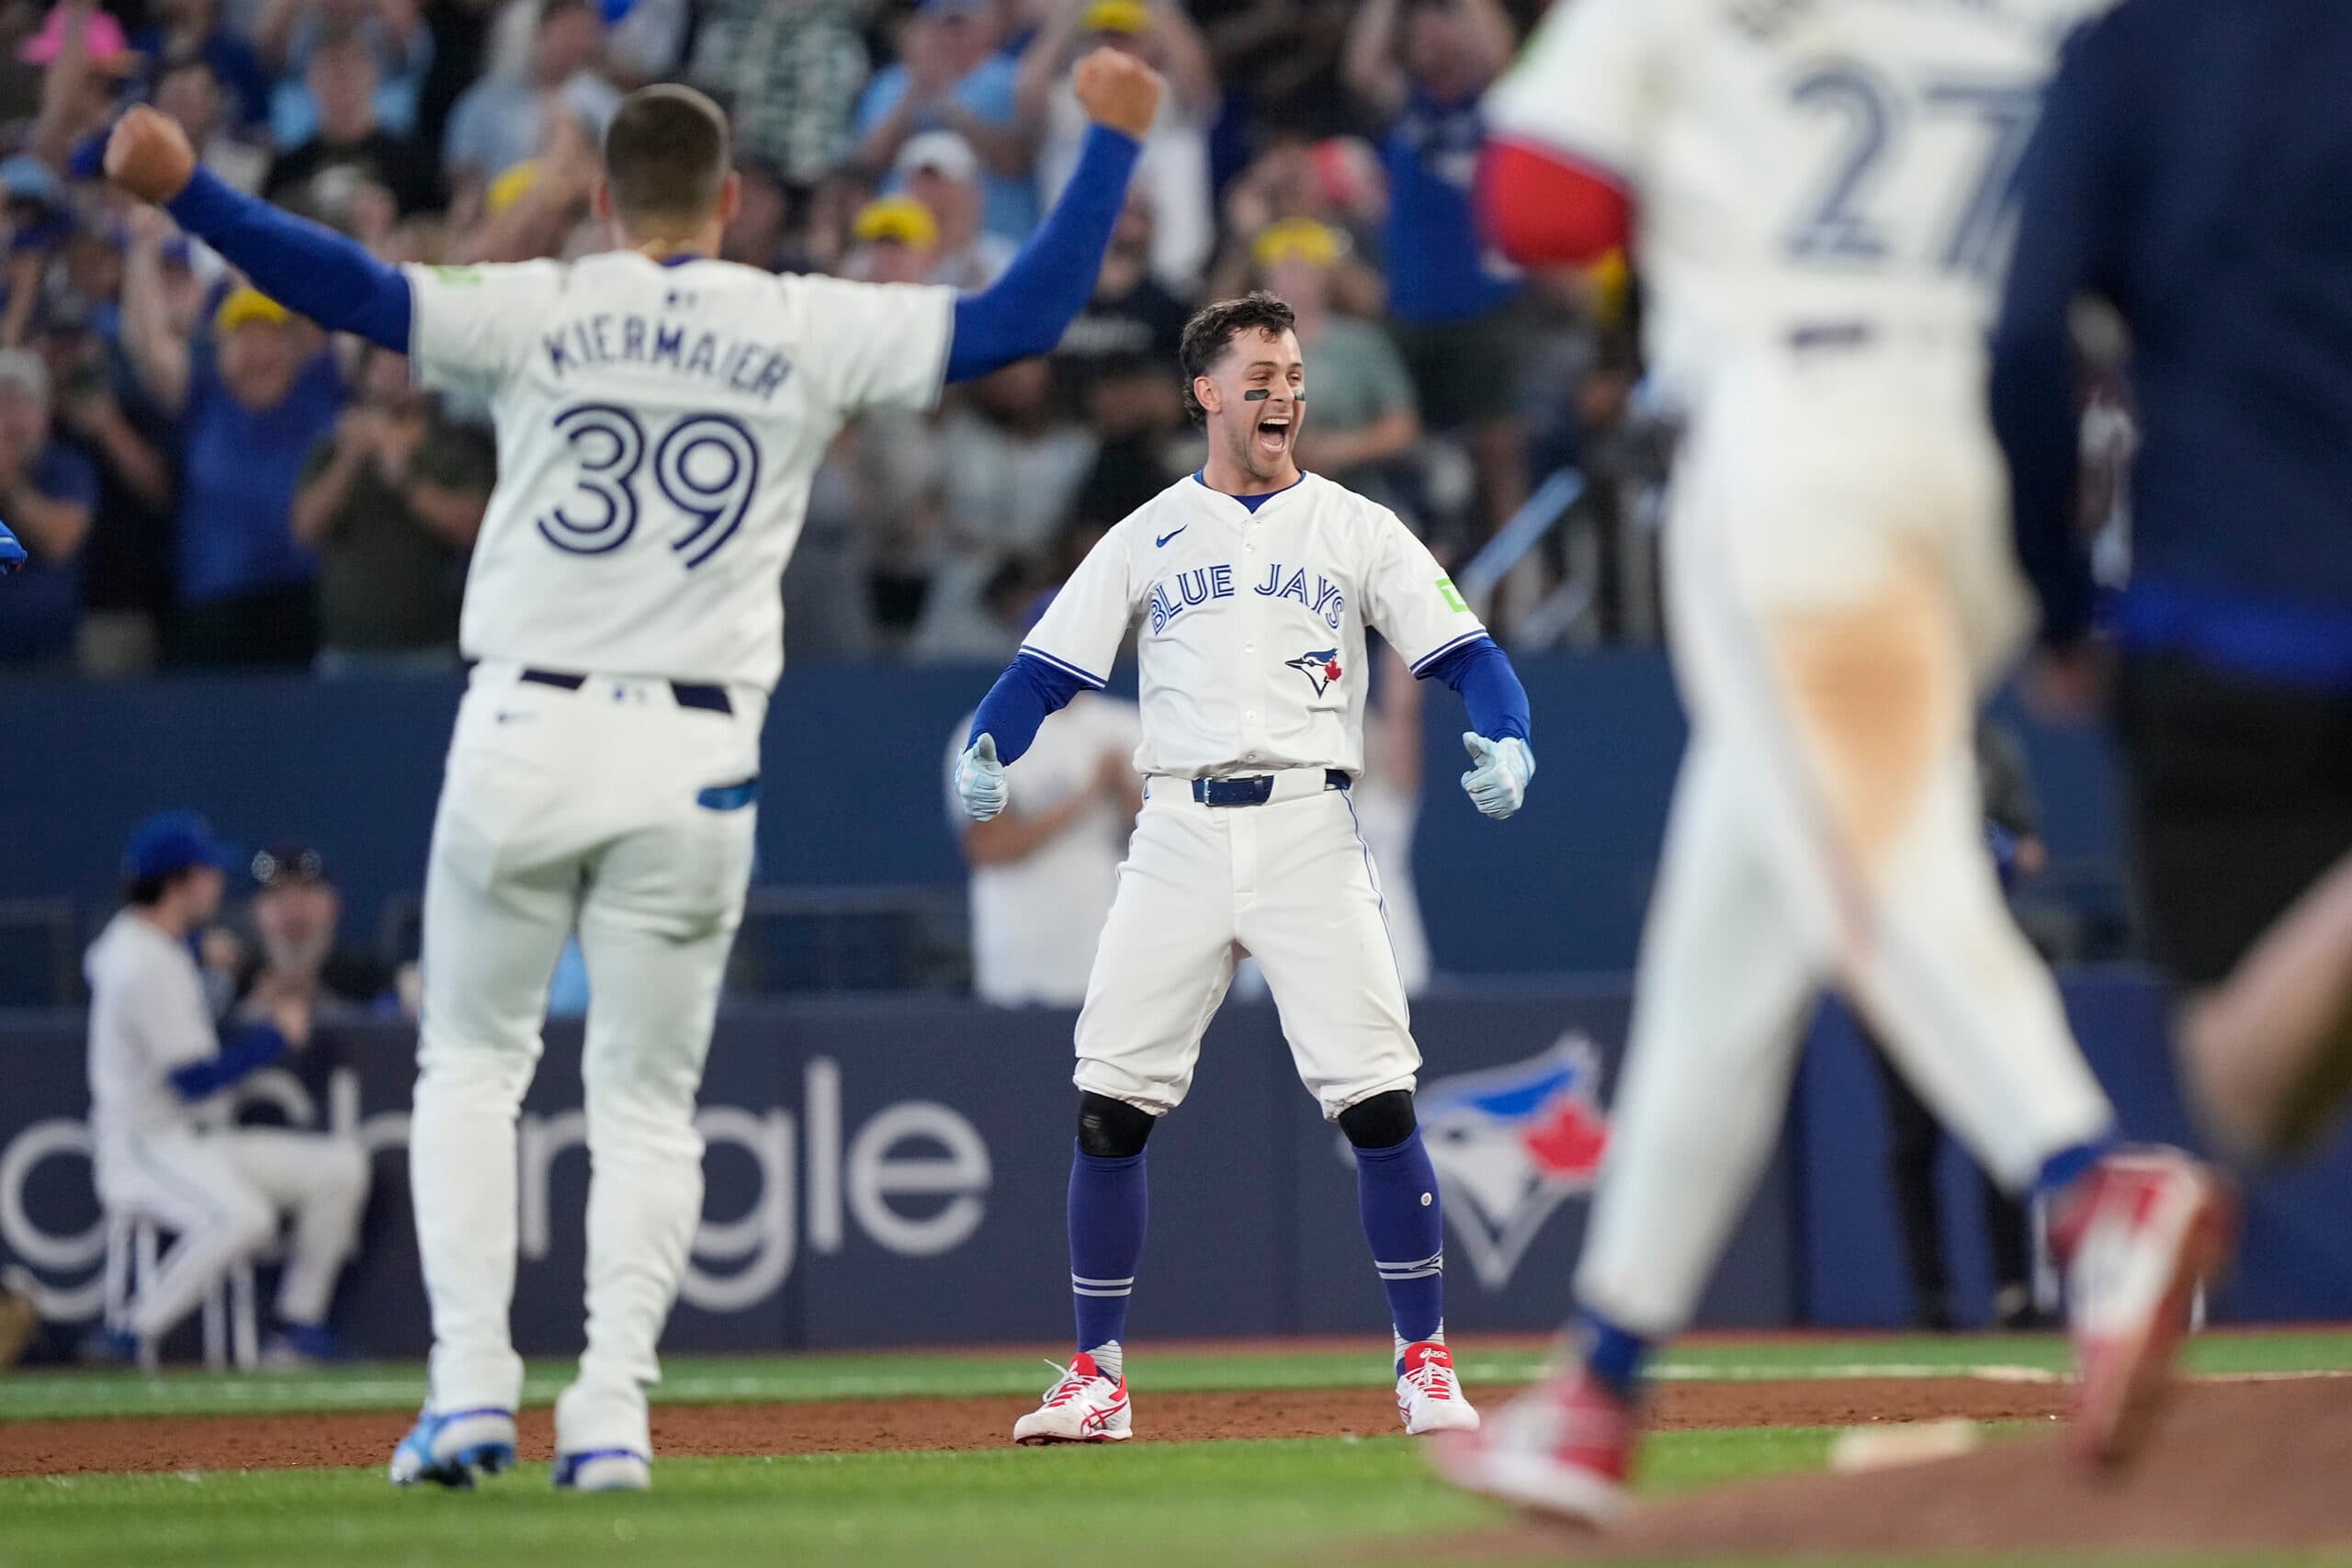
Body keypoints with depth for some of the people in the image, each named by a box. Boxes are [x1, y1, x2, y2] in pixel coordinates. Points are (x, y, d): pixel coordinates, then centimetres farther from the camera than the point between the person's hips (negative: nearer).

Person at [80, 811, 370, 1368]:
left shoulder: (134, 942, 14)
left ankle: (298, 1327, 4)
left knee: (340, 1165, 5)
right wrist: (275, 1035, -10)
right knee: (242, 1217, -38)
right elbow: (194, 1079, -21)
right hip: (149, 1149, -11)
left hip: (202, 1140, 11)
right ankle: (128, 1338, -26)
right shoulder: (144, 962, -18)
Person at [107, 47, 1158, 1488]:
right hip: (695, 760, 1)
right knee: (649, 1097, 10)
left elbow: (360, 290, -11)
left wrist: (185, 190, -16)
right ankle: (611, 1410, -3)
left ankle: (471, 1385, 0)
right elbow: (1026, 316, 3)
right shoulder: (809, 332, 3)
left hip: (524, 732, -1)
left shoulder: (537, 315, 0)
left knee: (473, 1061, 13)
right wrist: (1113, 142, 12)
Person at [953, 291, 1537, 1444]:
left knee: (1375, 1100, -9)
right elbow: (1046, 669, 7)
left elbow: (1464, 655, 3)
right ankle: (1098, 1379, 6)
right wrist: (984, 753, -12)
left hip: (1310, 829, -1)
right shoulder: (1147, 537, 12)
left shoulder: (1357, 529, 10)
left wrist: (1505, 740, -18)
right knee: (1110, 1100, -4)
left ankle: (1425, 1363, 1)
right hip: (1179, 834, 1)